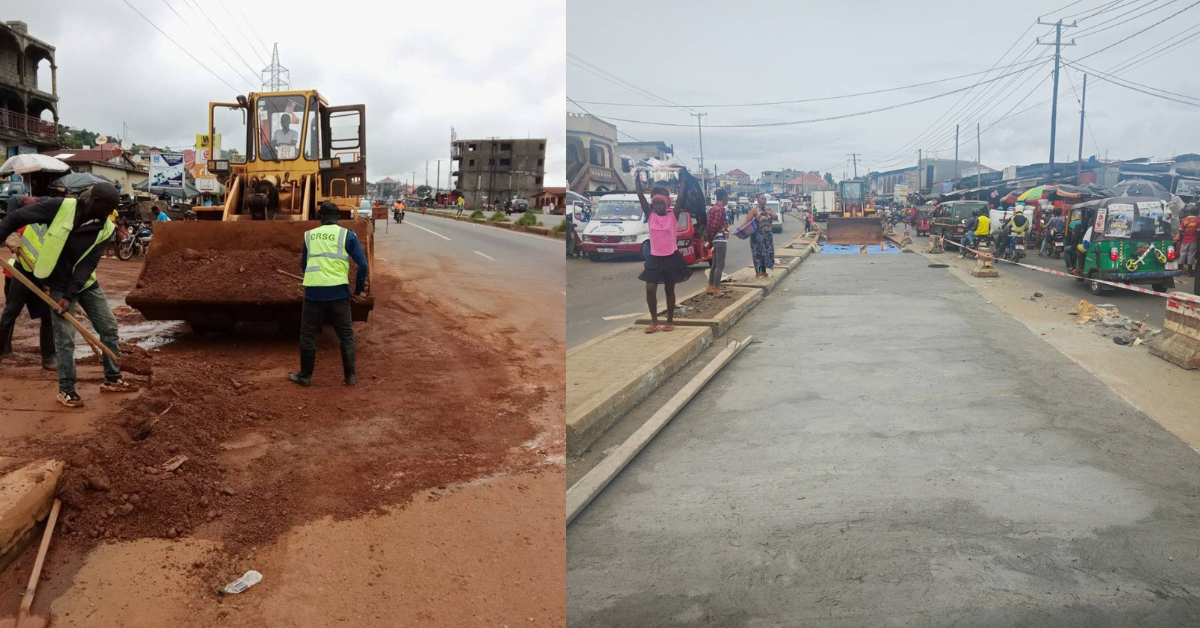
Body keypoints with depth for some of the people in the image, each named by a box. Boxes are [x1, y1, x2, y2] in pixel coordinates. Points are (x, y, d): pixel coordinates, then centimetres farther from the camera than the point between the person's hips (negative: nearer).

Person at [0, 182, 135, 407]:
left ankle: (112, 380, 18)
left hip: (86, 283, 4)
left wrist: (70, 296, -21)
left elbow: (87, 265, -15)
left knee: (109, 327, 5)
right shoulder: (60, 207, -20)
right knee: (65, 338, -3)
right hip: (60, 284, -4)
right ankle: (66, 390, 10)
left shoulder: (105, 228, -11)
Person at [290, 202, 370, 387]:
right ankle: (350, 376, 13)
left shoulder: (309, 235, 10)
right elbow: (362, 264, -5)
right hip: (338, 292, -1)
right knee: (346, 336, 10)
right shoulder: (347, 235, 2)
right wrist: (359, 288, 9)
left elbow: (305, 265, 19)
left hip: (313, 292, 2)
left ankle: (305, 376, 21)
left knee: (308, 335, 14)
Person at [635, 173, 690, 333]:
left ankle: (670, 321, 20)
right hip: (654, 258, 2)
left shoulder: (673, 215, -6)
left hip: (671, 257, -2)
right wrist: (638, 177, -10)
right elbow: (641, 196, -4)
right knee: (650, 289, -6)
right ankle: (654, 321, 8)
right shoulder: (650, 216, 0)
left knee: (669, 290, 8)